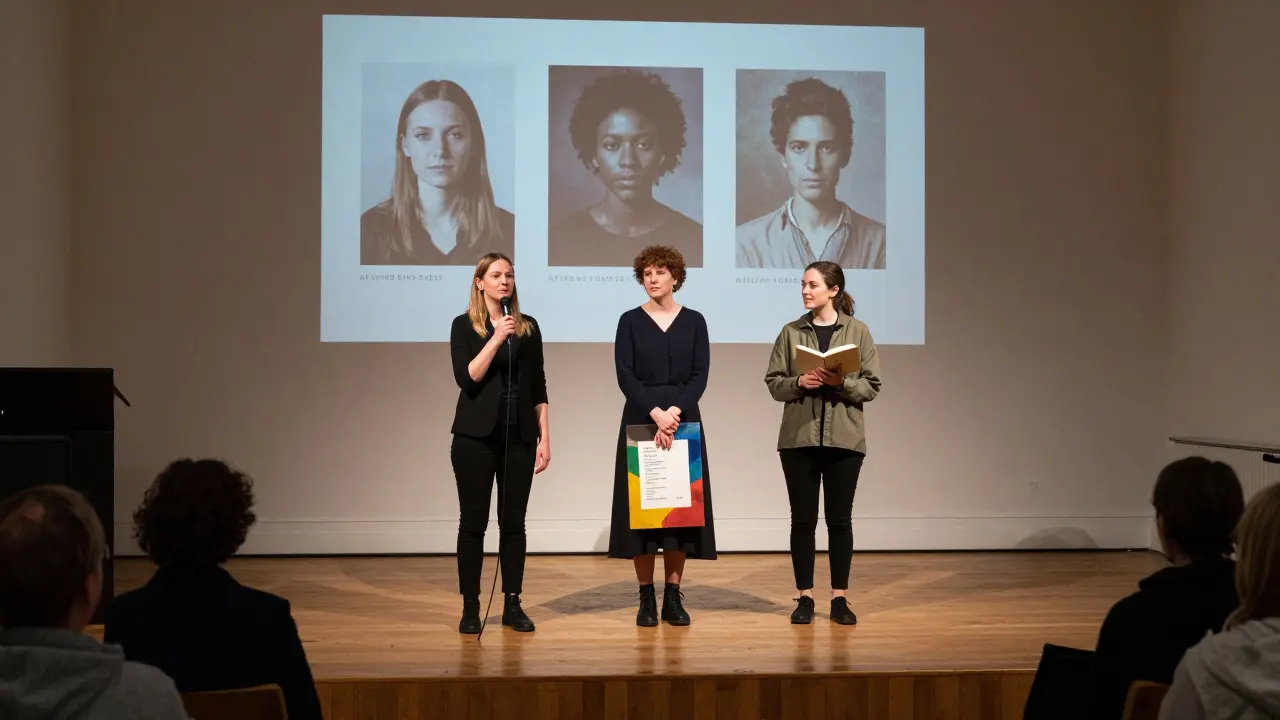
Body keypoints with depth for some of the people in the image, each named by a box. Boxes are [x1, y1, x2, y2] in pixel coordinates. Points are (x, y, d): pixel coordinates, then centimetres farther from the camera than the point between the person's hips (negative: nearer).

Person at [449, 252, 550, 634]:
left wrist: (544, 437, 4)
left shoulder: (528, 327, 8)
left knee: (514, 521, 5)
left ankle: (512, 605, 11)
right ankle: (470, 606, 7)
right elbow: (467, 378, -13)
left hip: (519, 435, 3)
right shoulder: (464, 326, 0)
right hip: (476, 435, -2)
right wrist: (497, 339, -19)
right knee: (473, 520, 1)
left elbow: (538, 387, 9)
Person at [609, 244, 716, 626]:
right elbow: (625, 376, -6)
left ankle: (673, 596, 8)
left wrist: (675, 411, -17)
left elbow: (700, 376, -2)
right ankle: (647, 598, 6)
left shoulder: (694, 321, 5)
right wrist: (655, 413, -18)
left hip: (684, 420, 1)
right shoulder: (630, 321, 2)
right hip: (640, 420, -1)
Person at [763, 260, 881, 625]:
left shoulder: (858, 331, 2)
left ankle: (839, 598, 13)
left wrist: (842, 383, -17)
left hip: (844, 438, -1)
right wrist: (799, 382, -15)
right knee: (803, 519, 4)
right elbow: (774, 383, 4)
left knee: (839, 519, 4)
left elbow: (872, 386, 0)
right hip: (799, 437, 1)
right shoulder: (791, 332, 5)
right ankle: (805, 597, 13)